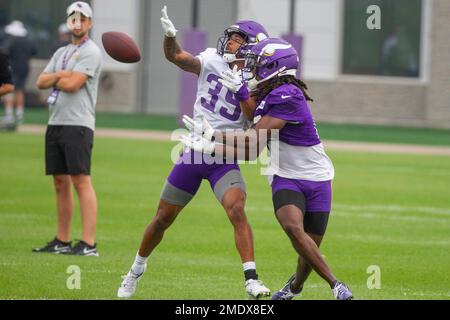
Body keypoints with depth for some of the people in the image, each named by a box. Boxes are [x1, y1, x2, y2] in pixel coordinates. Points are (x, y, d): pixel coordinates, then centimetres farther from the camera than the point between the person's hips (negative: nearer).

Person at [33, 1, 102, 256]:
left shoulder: (91, 52, -4)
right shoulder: (61, 53, 21)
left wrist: (54, 79, 3)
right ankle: (62, 241, 14)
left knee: (81, 181, -13)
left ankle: (89, 243, -17)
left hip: (78, 124, -8)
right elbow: (41, 82, 11)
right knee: (60, 182, 9)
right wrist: (61, 75, -6)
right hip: (55, 124, 8)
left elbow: (72, 84, -15)